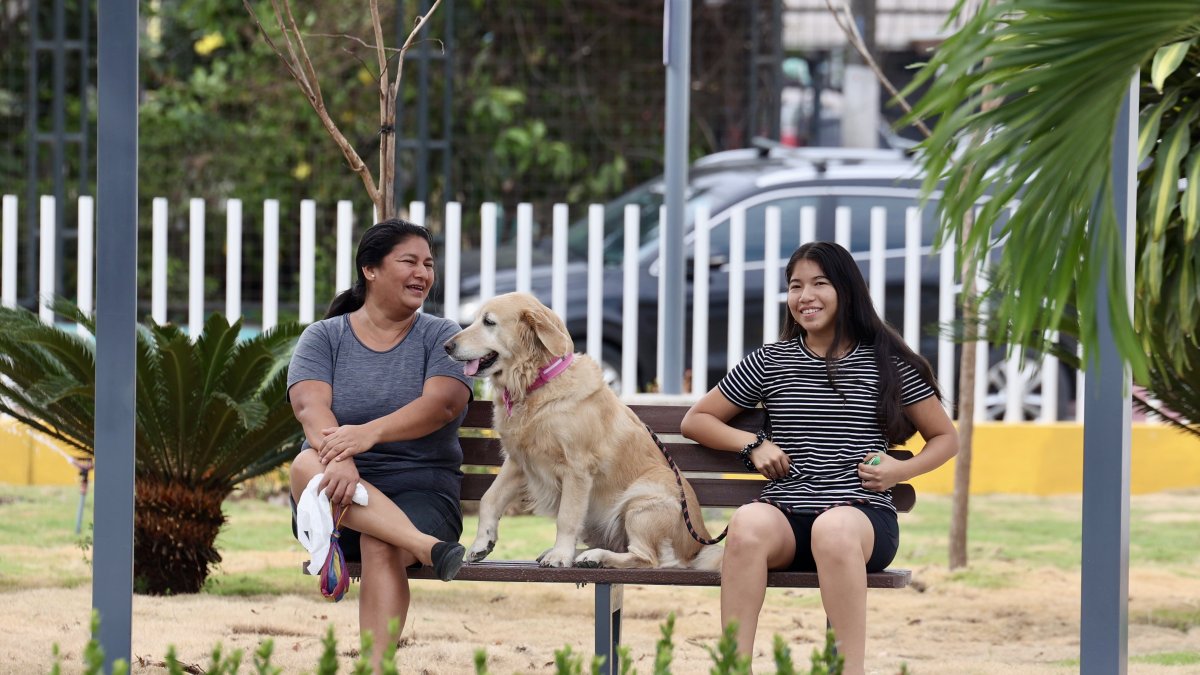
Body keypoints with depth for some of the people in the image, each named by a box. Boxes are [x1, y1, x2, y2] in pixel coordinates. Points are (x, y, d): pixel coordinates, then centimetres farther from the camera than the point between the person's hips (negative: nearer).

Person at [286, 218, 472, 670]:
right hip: (342, 497, 1)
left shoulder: (441, 337, 9)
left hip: (420, 491, -1)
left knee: (382, 548, -33)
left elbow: (442, 404, -11)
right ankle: (425, 546, -47)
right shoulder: (324, 337, 9)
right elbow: (310, 405, -10)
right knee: (309, 464, -33)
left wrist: (370, 433, -30)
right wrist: (339, 456, -33)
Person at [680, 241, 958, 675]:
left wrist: (899, 471, -1)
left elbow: (945, 438, 19)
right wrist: (753, 444, 6)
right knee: (748, 521, -36)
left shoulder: (888, 363, 11)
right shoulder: (769, 362, 15)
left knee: (835, 527, -40)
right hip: (787, 518, 2)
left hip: (864, 514, -2)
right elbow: (695, 421, 23)